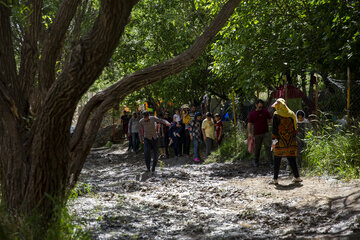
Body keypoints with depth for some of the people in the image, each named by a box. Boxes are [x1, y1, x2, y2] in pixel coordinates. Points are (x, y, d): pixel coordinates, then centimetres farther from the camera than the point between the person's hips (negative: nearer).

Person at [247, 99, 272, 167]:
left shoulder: (265, 112, 6)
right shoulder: (252, 114, 4)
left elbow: (271, 119, 8)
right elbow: (249, 124, 3)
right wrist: (249, 133, -9)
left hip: (266, 133, 0)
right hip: (257, 134, 0)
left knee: (268, 147, -10)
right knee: (257, 149, 8)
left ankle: (271, 162, -10)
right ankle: (256, 161, 27)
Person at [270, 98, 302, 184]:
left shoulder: (276, 114, -7)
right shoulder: (291, 114, 6)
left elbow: (274, 129, -9)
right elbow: (295, 128, 10)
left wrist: (274, 140, -7)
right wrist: (294, 139, 17)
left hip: (280, 142, -4)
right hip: (291, 142, 4)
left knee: (277, 161, 4)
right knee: (292, 159, 11)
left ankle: (275, 179, 5)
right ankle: (297, 177, 10)